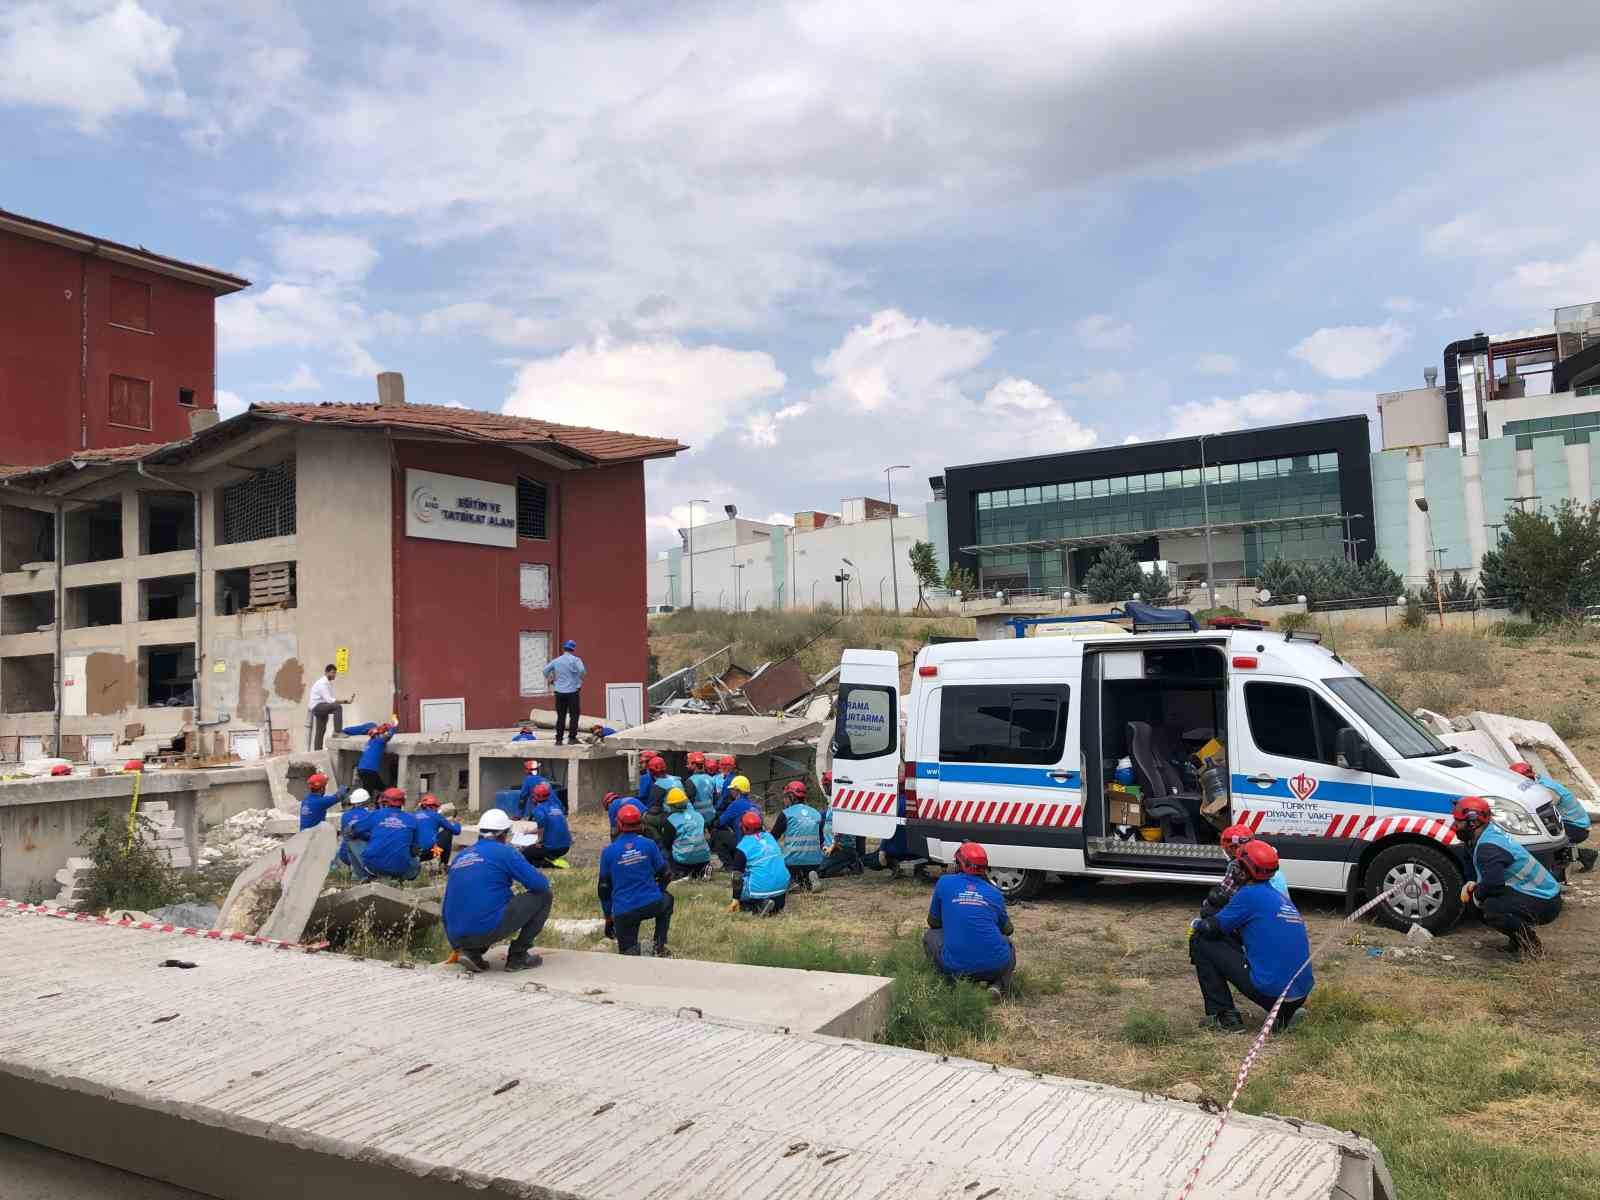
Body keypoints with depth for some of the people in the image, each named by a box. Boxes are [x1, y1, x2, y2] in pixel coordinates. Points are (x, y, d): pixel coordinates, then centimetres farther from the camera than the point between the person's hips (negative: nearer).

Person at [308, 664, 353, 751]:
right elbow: (329, 700, -28)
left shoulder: (329, 683, 13)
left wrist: (346, 700, -2)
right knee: (337, 707, -31)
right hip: (317, 706, -11)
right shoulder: (322, 683, -19)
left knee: (320, 731, 13)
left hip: (322, 707, 11)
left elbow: (331, 699, 11)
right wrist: (345, 701, -30)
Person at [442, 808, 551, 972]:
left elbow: (447, 907, 24)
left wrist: (456, 943, 37)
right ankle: (517, 956, 8)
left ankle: (472, 952, 11)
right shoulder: (504, 852, -1)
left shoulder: (460, 856, 18)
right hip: (489, 929, -7)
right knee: (543, 896, 8)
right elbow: (540, 885, -5)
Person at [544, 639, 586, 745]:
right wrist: (580, 678, -4)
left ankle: (558, 739, 7)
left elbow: (545, 670, 10)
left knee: (560, 716, 8)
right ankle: (572, 738, 2)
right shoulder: (575, 659, -7)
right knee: (574, 715, 5)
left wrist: (550, 680, 23)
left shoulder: (556, 660, 7)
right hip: (572, 691, -4)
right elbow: (582, 670, -23)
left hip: (559, 692, 4)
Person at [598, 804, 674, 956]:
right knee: (667, 899, 35)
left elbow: (604, 888, 7)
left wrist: (608, 918, 19)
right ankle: (660, 946, 20)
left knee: (627, 951, 20)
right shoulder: (648, 844, 2)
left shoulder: (608, 852, 1)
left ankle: (631, 952, -18)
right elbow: (665, 874, 10)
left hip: (623, 912, 0)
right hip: (652, 904, 0)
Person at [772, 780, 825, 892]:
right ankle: (808, 880, -4)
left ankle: (796, 880, -12)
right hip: (815, 862, 4)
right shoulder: (816, 814, 13)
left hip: (792, 861, -4)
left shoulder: (786, 813, -2)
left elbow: (773, 837, 1)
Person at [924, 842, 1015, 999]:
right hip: (995, 966, 1)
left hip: (956, 967, -1)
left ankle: (957, 982, 9)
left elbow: (933, 922, 19)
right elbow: (1007, 929, 27)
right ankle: (999, 984, 7)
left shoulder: (944, 882, 7)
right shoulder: (995, 893, 11)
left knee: (930, 936, 29)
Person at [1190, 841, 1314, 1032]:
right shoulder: (1281, 897, 17)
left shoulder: (1250, 894, -7)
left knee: (1200, 941, 2)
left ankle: (1223, 1015, 2)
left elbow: (1212, 928, -2)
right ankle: (1283, 1014, 14)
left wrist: (1196, 924, 21)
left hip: (1269, 991, -8)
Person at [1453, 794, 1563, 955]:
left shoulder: (1488, 848, -24)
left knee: (1491, 908, -31)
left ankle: (1530, 942, -9)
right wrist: (1473, 884, 1)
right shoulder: (1490, 833, 8)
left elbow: (1493, 884, -33)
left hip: (1545, 902, -11)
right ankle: (1520, 936, 13)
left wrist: (1476, 894, -11)